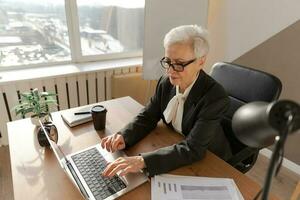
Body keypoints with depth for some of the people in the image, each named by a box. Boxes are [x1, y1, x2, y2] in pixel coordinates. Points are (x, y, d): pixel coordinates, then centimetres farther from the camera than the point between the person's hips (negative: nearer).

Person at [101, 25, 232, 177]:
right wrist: (123, 137, -22)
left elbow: (192, 149, -32)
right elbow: (147, 117, -3)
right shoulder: (166, 82, -11)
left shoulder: (215, 97, -28)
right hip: (174, 151, 5)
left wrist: (142, 161, -42)